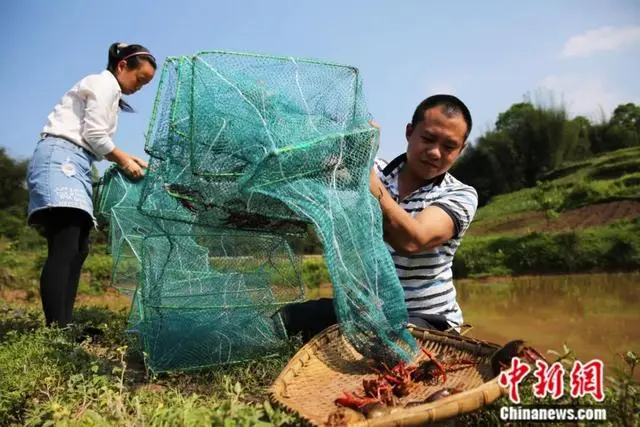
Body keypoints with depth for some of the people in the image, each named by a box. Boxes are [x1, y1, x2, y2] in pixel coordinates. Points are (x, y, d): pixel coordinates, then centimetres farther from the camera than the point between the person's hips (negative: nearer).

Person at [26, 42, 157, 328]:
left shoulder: (109, 92, 28)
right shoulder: (105, 83, 0)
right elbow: (94, 135, -10)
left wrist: (126, 159, 9)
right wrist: (124, 160, 2)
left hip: (73, 163, 10)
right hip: (59, 159, -10)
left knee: (77, 250, 1)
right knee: (65, 249, -21)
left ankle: (62, 330, 0)